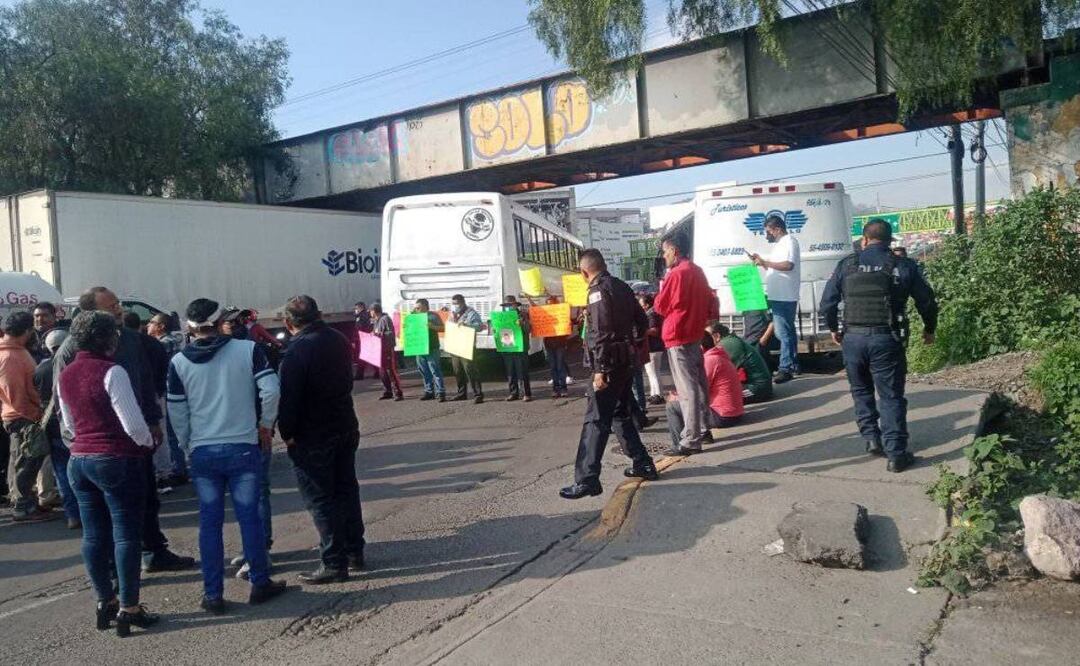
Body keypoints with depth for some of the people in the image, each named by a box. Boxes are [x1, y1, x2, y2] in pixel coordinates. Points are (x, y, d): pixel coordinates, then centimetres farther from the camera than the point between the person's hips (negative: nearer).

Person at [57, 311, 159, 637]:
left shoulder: (65, 375, 7)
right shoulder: (111, 372, -16)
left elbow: (69, 423, 18)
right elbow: (133, 423, -18)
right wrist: (148, 442, 0)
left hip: (79, 460, 8)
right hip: (118, 461, -7)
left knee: (93, 535, 13)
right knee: (126, 535, 0)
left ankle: (105, 601, 24)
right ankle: (128, 609, 5)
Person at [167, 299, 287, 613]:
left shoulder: (178, 362, 0)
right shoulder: (248, 349, -6)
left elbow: (176, 414, 3)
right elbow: (270, 390, -13)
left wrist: (189, 446, 17)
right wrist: (266, 425, 2)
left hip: (202, 452, 2)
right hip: (243, 446, -1)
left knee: (209, 522, 9)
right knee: (249, 516, 8)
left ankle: (213, 595, 15)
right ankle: (260, 583, 19)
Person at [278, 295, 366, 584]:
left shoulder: (297, 350, -19)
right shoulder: (339, 340, 5)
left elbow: (288, 397, -20)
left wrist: (288, 435, -8)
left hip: (313, 438, -7)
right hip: (346, 428, 8)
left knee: (321, 499, 1)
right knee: (346, 489, 16)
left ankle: (334, 563, 5)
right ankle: (355, 552, 26)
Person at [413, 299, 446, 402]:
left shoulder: (433, 316, -2)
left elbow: (442, 328, -7)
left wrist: (432, 326, -22)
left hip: (432, 349, -7)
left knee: (435, 371, -8)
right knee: (425, 373, 10)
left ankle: (441, 393, -8)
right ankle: (429, 392, 18)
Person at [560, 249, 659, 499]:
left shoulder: (598, 290, -13)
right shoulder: (622, 286, 12)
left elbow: (601, 333, -21)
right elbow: (642, 321, 17)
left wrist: (600, 369, -22)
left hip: (610, 363, -9)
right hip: (626, 360, 9)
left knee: (596, 420, -8)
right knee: (620, 415, 20)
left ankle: (587, 480, -8)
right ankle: (643, 464, 24)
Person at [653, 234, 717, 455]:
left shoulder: (676, 274, -16)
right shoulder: (697, 271, 10)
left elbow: (660, 307, -10)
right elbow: (709, 299, 19)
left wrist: (662, 289, 5)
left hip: (678, 337, -9)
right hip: (695, 333, 9)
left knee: (686, 388, -9)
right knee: (698, 382, 15)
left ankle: (691, 440, -8)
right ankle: (702, 429, 24)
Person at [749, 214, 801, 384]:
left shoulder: (789, 241, -10)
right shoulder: (780, 244, 20)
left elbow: (788, 265, -24)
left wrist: (765, 262, -20)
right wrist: (762, 262, 12)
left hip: (784, 298, -11)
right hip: (779, 297, 11)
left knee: (784, 333, -10)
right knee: (787, 331, 16)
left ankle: (785, 368, -9)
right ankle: (793, 365, 25)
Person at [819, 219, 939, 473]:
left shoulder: (847, 264, 3)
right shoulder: (903, 266, 1)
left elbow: (827, 302, 5)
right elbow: (927, 301, 7)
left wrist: (834, 329, 21)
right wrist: (929, 329, 24)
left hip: (853, 338, 1)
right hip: (886, 339, -1)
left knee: (861, 390, 20)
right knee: (891, 396, 3)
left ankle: (871, 438, 19)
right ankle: (896, 454, 3)